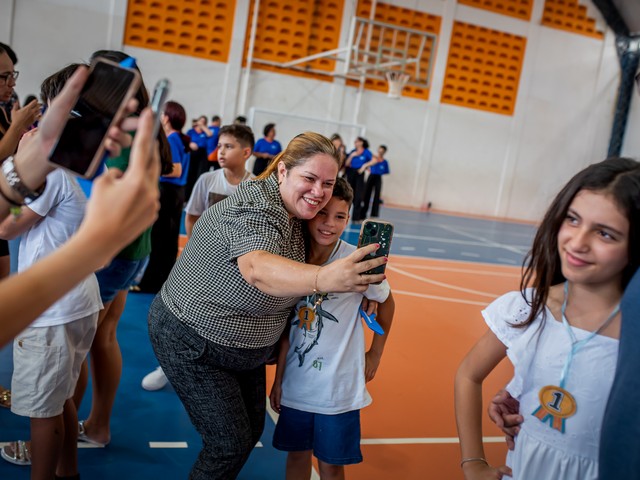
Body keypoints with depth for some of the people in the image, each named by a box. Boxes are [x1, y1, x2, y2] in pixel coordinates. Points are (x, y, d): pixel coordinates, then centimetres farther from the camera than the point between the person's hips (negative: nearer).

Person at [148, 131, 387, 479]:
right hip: (193, 342, -8)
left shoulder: (296, 216, -1)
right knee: (231, 444, -3)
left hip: (245, 348, 9)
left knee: (252, 430, 16)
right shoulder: (259, 206, -28)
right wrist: (323, 278, -67)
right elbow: (257, 268, -47)